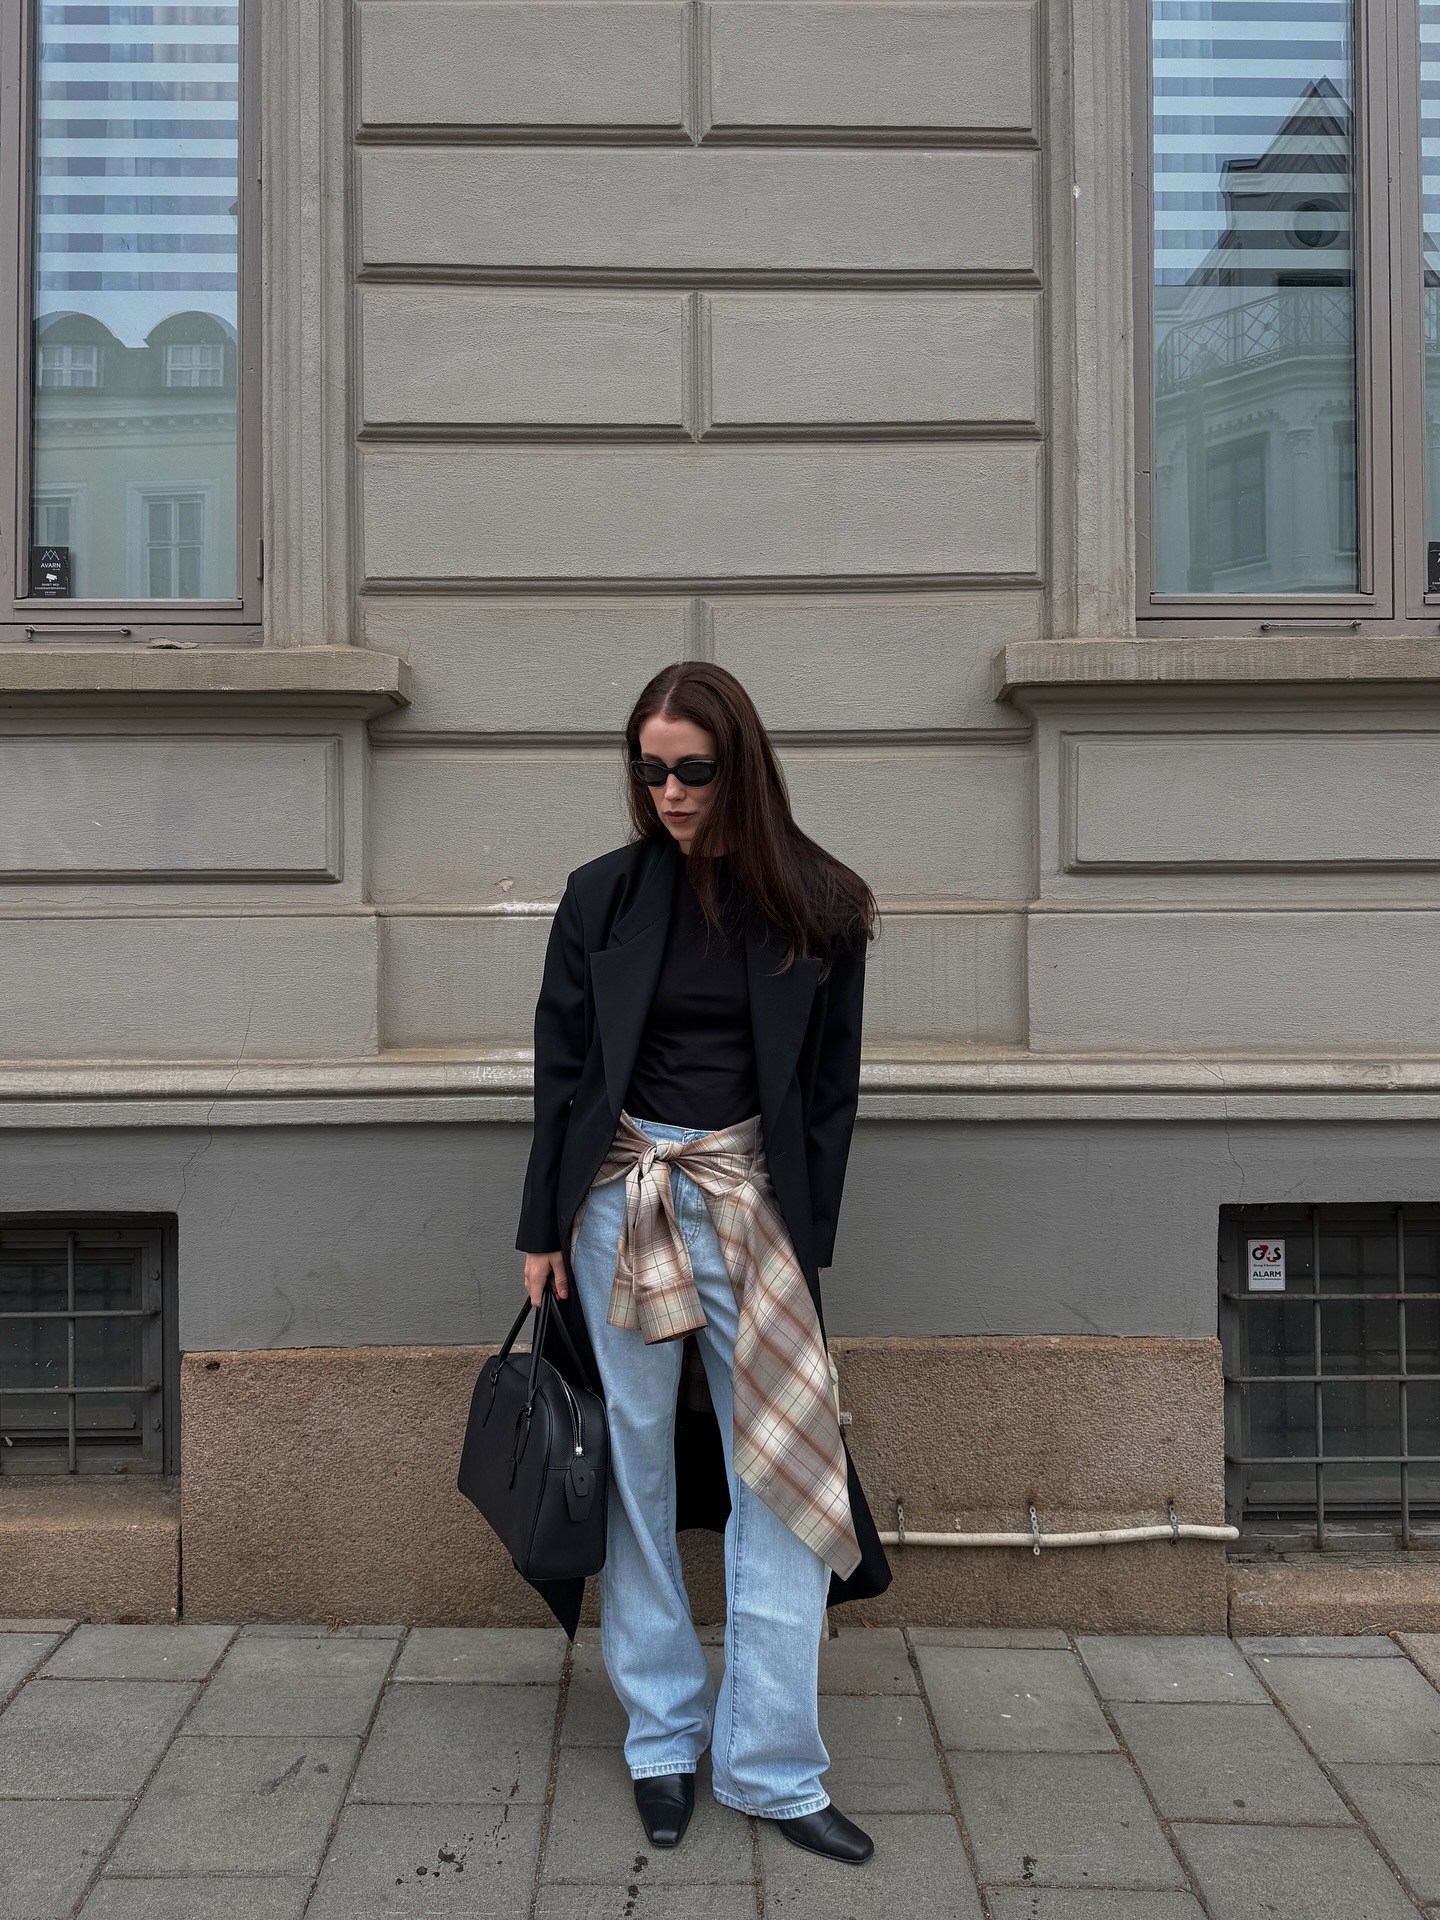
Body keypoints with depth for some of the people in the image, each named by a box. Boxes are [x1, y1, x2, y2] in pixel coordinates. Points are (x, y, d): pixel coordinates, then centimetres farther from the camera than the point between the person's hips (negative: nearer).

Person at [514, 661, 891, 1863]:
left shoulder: (817, 908, 1)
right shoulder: (603, 897, 1)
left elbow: (832, 1089, 4)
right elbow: (561, 1068, 5)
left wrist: (806, 1244, 0)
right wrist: (544, 1228, 3)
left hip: (755, 1203, 0)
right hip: (621, 1202, 0)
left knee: (781, 1475, -1)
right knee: (638, 1469, 8)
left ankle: (770, 1765, 14)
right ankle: (663, 1739, 24)